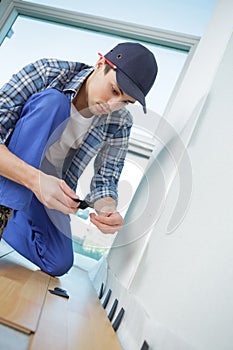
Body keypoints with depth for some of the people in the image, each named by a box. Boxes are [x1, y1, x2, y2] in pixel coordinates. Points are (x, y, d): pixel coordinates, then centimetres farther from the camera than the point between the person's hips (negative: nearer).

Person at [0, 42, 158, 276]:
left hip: (50, 186, 4)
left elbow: (106, 179, -6)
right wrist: (35, 179, -42)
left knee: (58, 264, -15)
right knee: (52, 101, -27)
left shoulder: (119, 124, -10)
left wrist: (107, 208, -30)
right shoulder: (46, 73, -21)